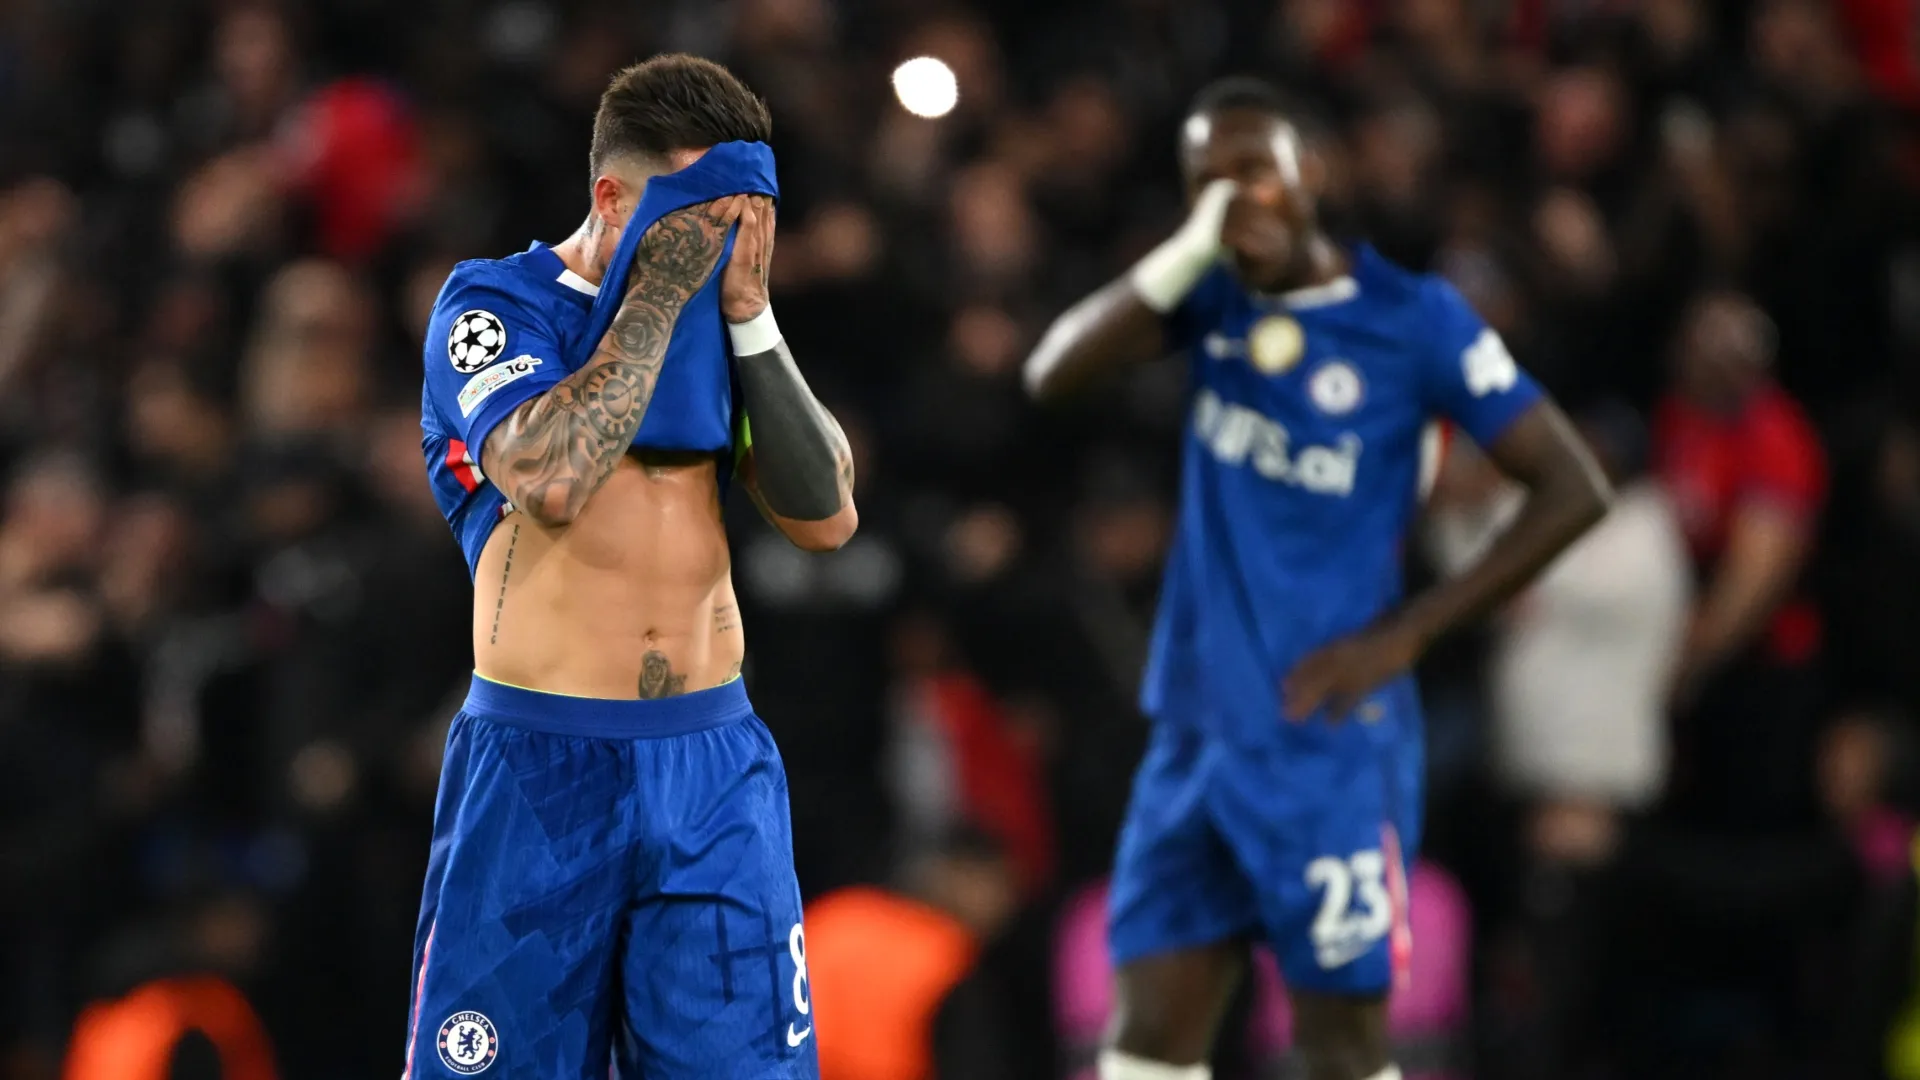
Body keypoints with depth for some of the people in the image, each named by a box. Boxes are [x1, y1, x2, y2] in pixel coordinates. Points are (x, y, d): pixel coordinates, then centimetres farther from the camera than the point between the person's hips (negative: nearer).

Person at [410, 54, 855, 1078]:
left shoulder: (719, 320, 12)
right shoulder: (494, 301, -3)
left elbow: (826, 516, 2)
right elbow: (551, 479, -21)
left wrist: (746, 313, -5)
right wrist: (659, 294, -14)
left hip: (715, 767, 4)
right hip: (539, 766, -4)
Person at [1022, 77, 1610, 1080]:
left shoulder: (1414, 318, -7)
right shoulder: (1215, 297, 7)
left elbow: (1573, 490, -8)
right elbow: (1052, 375, -7)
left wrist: (1403, 635, -11)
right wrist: (1188, 252, -20)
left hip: (1330, 743, -5)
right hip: (1198, 731, 5)